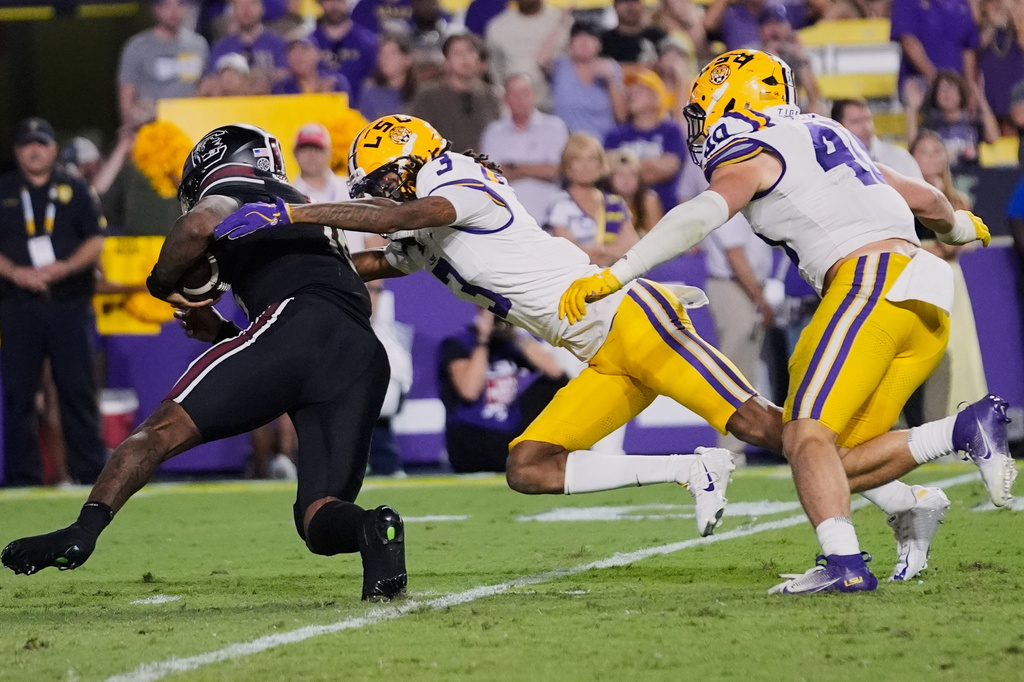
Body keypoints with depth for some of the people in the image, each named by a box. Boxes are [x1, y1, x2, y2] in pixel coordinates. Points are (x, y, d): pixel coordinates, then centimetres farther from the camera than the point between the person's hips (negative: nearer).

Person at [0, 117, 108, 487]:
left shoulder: (75, 189, 9)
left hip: (70, 302, 0)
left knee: (78, 388, -2)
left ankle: (90, 471, 2)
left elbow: (96, 241, 5)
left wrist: (65, 267, -12)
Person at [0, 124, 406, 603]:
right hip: (366, 360, 6)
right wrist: (223, 333, 33)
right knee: (319, 520, 5)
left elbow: (200, 225, -6)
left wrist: (161, 283, 12)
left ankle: (83, 531, -18)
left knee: (165, 429, -3)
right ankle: (372, 529, -27)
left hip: (294, 321, -6)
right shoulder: (311, 214, 41)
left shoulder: (237, 187, 20)